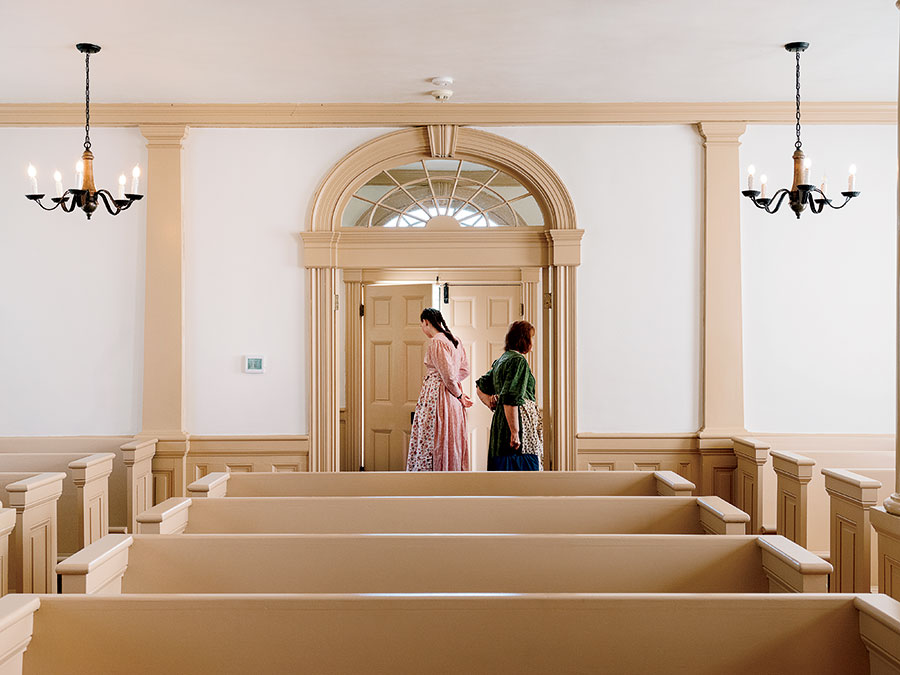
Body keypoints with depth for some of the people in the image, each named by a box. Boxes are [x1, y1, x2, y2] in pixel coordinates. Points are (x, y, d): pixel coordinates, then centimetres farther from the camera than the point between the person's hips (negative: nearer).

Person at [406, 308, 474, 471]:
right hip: (453, 402, 9)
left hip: (436, 395, -9)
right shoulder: (454, 341, 12)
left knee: (431, 439, -4)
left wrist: (459, 395, -4)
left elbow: (448, 376, -18)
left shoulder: (436, 342, -15)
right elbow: (465, 370, 19)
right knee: (451, 442, 12)